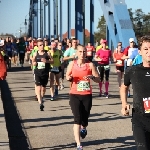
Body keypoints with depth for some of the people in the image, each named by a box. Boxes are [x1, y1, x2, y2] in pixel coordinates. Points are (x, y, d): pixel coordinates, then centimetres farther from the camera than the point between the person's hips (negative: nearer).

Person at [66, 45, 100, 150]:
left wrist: (92, 77, -21)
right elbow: (67, 76, 16)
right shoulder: (72, 64, 2)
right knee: (77, 119, -11)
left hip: (87, 95, 0)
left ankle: (83, 129, 47)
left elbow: (98, 80, -1)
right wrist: (69, 78, -7)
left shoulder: (90, 64, -2)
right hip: (74, 95, 0)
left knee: (84, 118, 7)